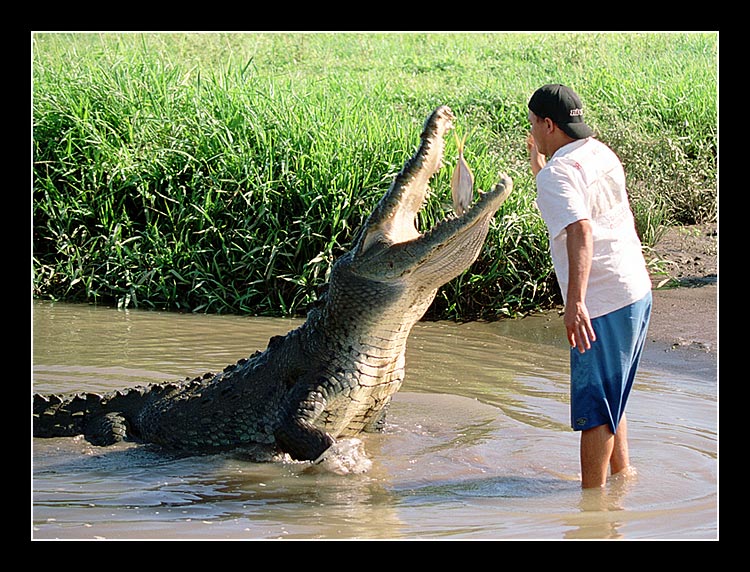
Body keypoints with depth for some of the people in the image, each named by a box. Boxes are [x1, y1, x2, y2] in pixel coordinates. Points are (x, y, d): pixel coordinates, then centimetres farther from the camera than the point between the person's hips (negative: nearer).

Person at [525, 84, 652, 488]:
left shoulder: (558, 173, -16)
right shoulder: (602, 154, 11)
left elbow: (580, 230, -32)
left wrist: (575, 303, -39)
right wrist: (539, 169, 31)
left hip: (602, 304, -9)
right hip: (637, 292, 9)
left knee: (594, 407, 0)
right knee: (610, 394, 24)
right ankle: (622, 472, 34)